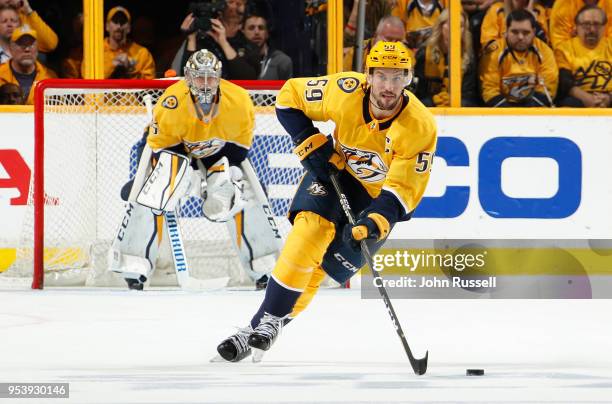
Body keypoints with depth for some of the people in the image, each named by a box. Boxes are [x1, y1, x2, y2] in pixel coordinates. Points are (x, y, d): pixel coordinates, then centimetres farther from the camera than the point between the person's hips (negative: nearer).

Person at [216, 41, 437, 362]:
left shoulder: (421, 127, -27)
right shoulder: (345, 91, -24)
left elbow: (403, 190, -26)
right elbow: (290, 97, -8)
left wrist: (374, 223, -40)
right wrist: (310, 144, -17)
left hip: (378, 196, 0)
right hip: (334, 170, 0)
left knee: (330, 263, -11)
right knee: (311, 228, -24)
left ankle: (274, 321, 0)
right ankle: (266, 318, -22)